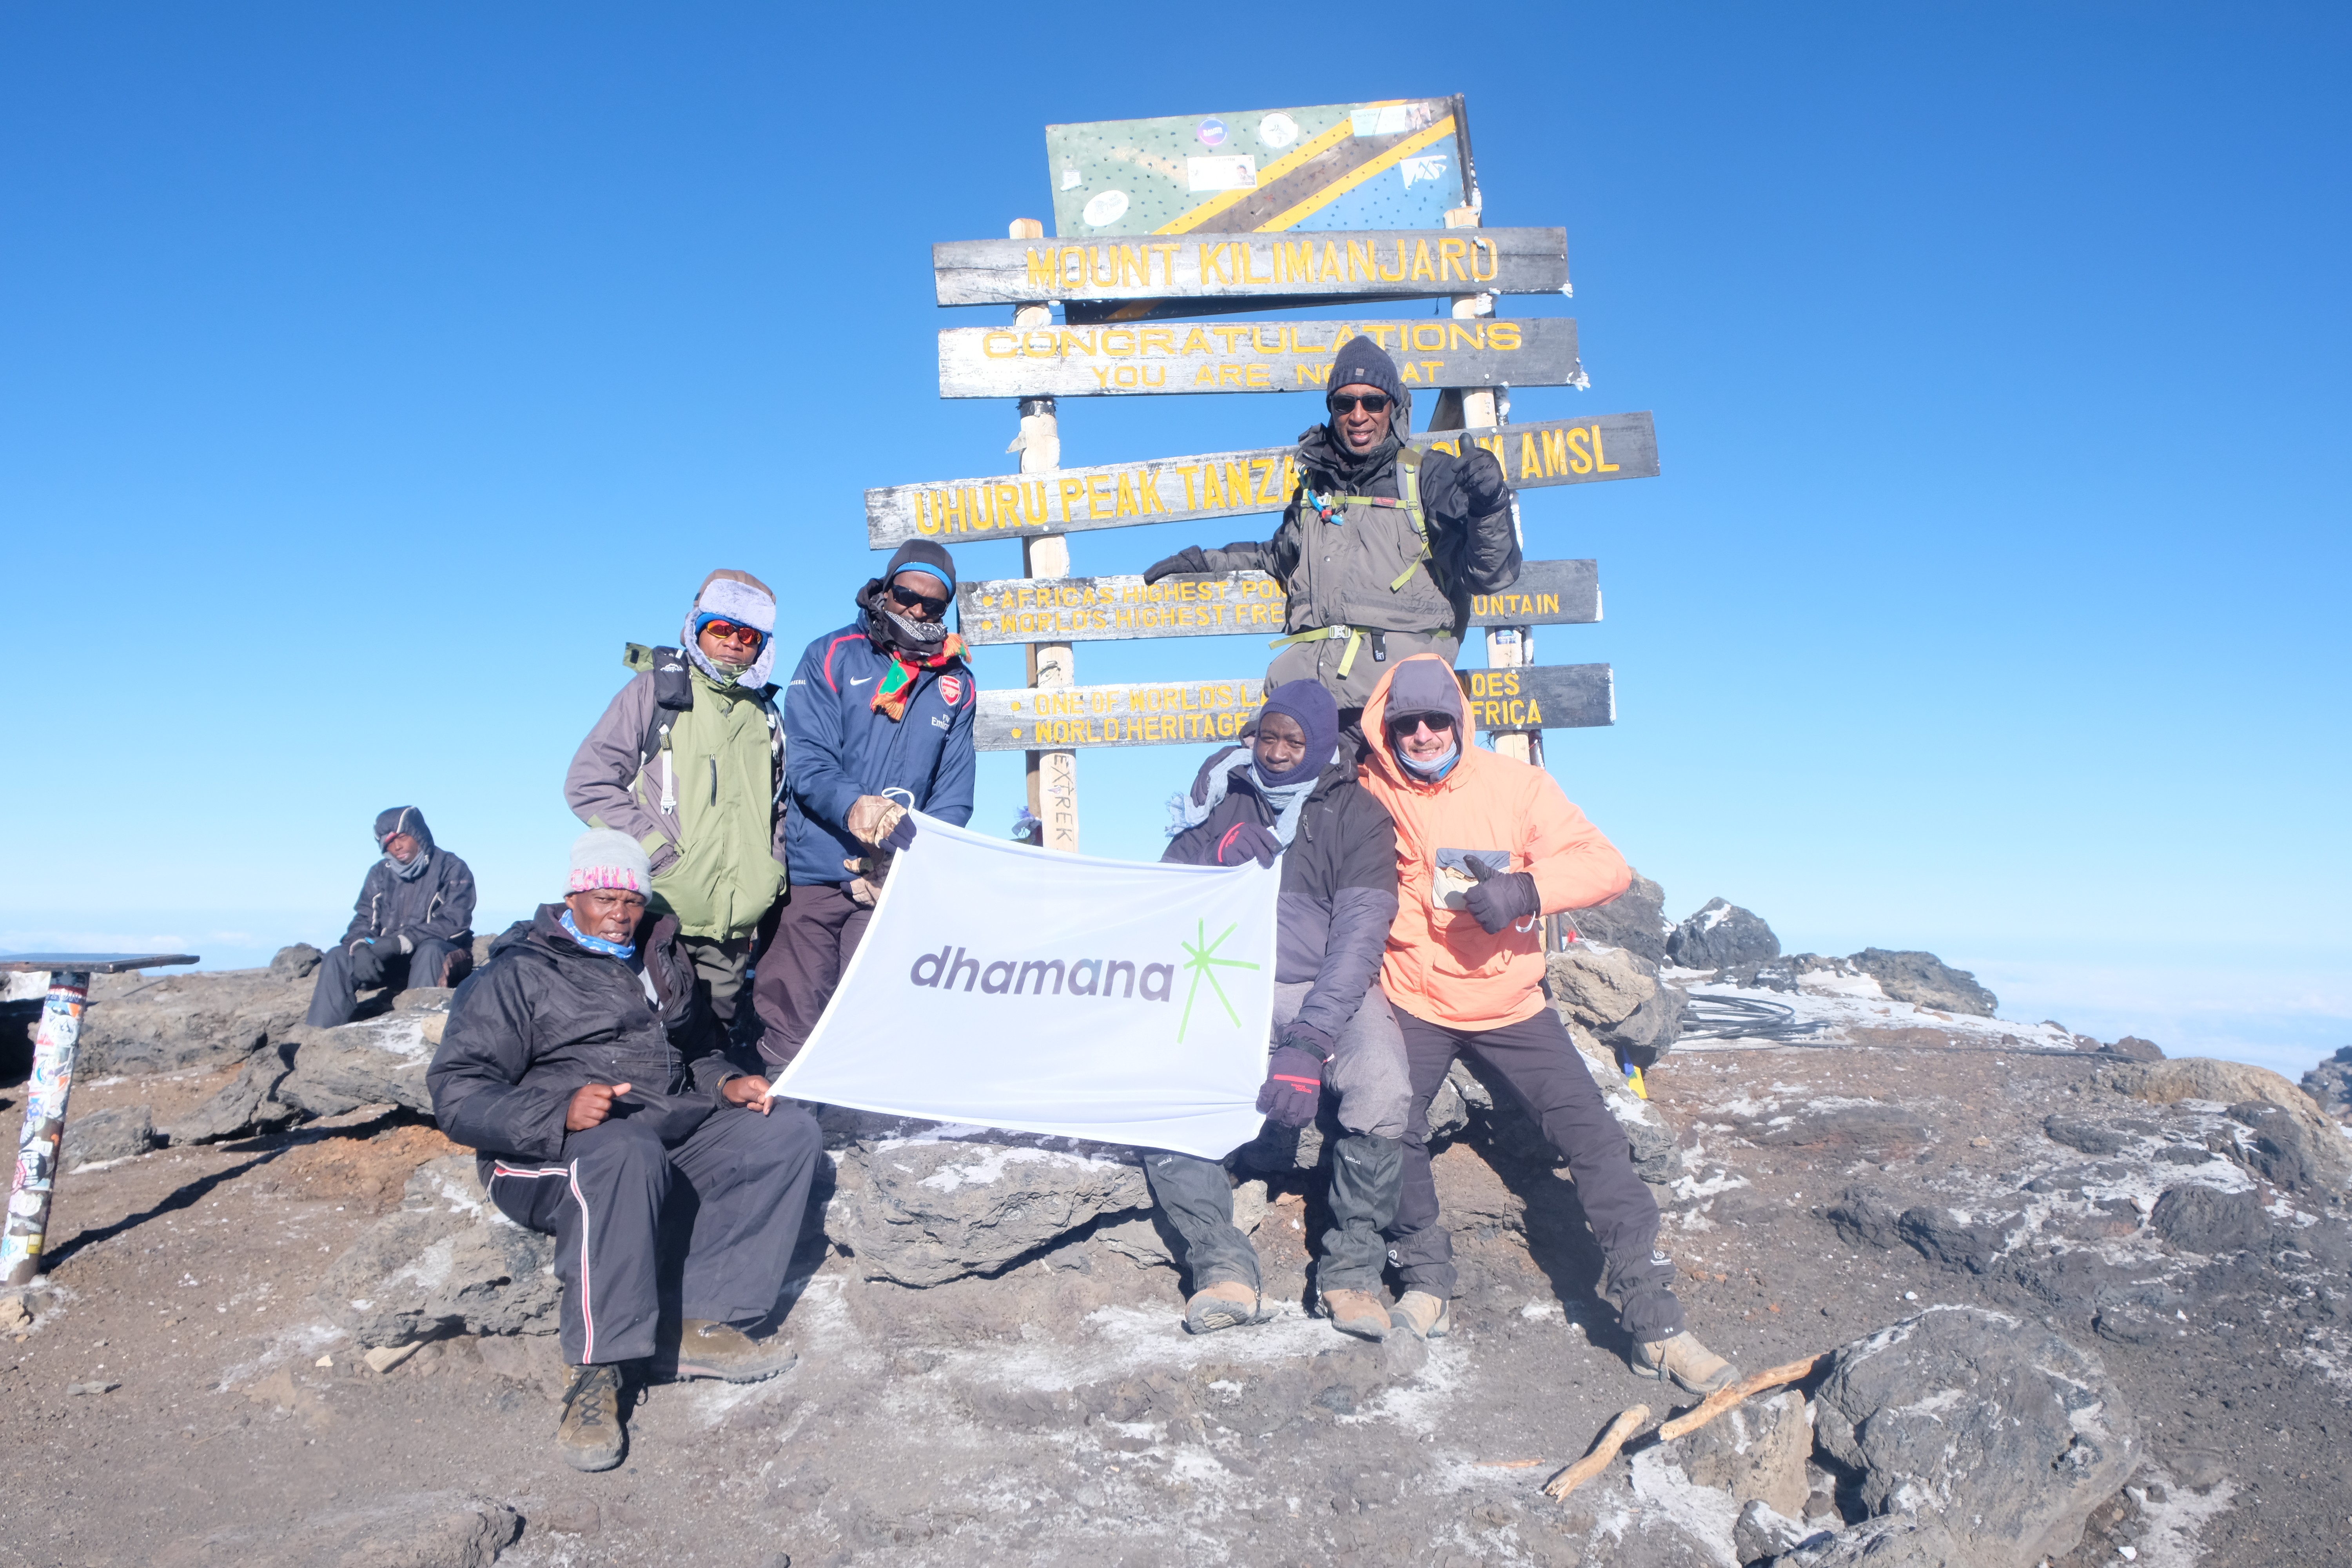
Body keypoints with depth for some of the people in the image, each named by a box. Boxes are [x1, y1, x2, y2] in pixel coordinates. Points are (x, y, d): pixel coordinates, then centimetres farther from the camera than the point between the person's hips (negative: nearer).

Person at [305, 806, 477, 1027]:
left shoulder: (452, 869, -8)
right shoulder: (380, 874, 9)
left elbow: (455, 923, -18)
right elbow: (363, 921, 5)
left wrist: (401, 941, -28)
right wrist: (362, 947, -20)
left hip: (441, 959, -5)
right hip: (391, 959, 5)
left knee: (430, 950, -37)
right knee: (338, 958, -15)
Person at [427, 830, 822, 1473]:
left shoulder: (664, 962, 21)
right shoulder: (518, 974, 0)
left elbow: (702, 1052, 34)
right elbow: (458, 1094, -9)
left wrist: (726, 1083, 9)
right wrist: (560, 1112, -26)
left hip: (677, 1135, 7)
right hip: (555, 1155, -7)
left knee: (790, 1131, -14)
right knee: (626, 1155, -41)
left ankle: (695, 1325, -21)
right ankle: (599, 1373, -32)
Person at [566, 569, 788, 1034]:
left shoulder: (765, 715, 17)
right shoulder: (655, 691, 4)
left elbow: (779, 811, 27)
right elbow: (587, 784, -2)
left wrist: (772, 873, 11)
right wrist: (656, 849, -10)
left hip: (734, 925, 4)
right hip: (660, 912, -4)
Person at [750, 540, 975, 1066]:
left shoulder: (955, 685, 12)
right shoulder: (831, 658, 4)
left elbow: (954, 796, 8)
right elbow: (806, 762, -7)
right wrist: (853, 806, -28)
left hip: (901, 889, 2)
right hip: (814, 877, -2)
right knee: (789, 1031, -3)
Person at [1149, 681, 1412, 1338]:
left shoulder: (1358, 815, -2)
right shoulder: (1224, 799, 8)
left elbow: (1358, 937, -14)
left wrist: (1309, 1041, -27)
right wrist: (1216, 856, -15)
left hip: (1329, 989, -2)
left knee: (1382, 1090, -31)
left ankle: (1351, 1269, -10)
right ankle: (1223, 1267, -12)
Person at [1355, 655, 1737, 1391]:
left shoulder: (1517, 785, -6)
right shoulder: (1369, 796, -5)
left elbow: (1606, 865, -14)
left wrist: (1525, 889, -31)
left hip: (1510, 1001, 1)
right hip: (1414, 1001, 0)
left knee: (1592, 1133, -8)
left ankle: (1653, 1317, -1)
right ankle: (1426, 1280, 7)